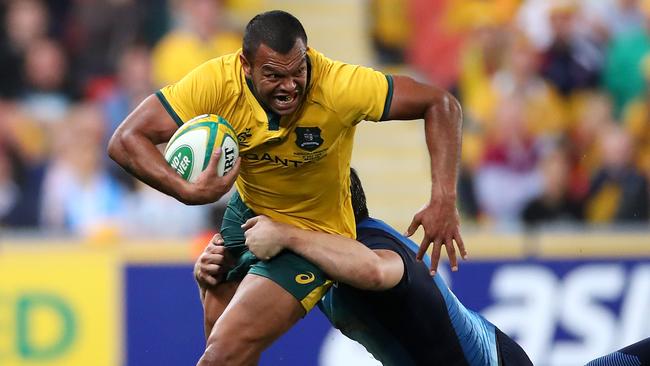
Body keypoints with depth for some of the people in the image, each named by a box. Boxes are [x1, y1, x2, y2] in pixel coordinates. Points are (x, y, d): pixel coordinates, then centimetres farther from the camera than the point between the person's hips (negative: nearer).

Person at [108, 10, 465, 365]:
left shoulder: (338, 87, -33)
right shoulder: (217, 82, -27)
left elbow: (441, 105, -24)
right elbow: (125, 140, -26)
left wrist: (443, 202, -32)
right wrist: (189, 192, -42)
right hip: (247, 211, 4)